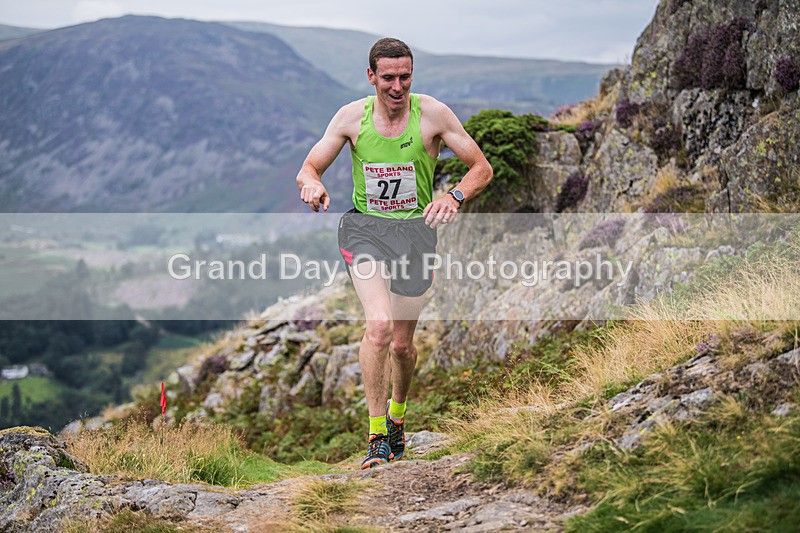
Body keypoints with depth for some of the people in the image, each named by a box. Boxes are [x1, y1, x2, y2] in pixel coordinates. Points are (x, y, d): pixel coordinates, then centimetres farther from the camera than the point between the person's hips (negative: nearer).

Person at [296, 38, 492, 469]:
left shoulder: (432, 114, -8)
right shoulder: (352, 116, -5)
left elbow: (482, 168, -5)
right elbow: (308, 169, 2)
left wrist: (455, 196, -26)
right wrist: (312, 183, -23)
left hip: (415, 229, 1)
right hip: (364, 226, -1)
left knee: (401, 343, 7)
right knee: (379, 325, -24)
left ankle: (397, 415, 38)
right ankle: (377, 435, -13)